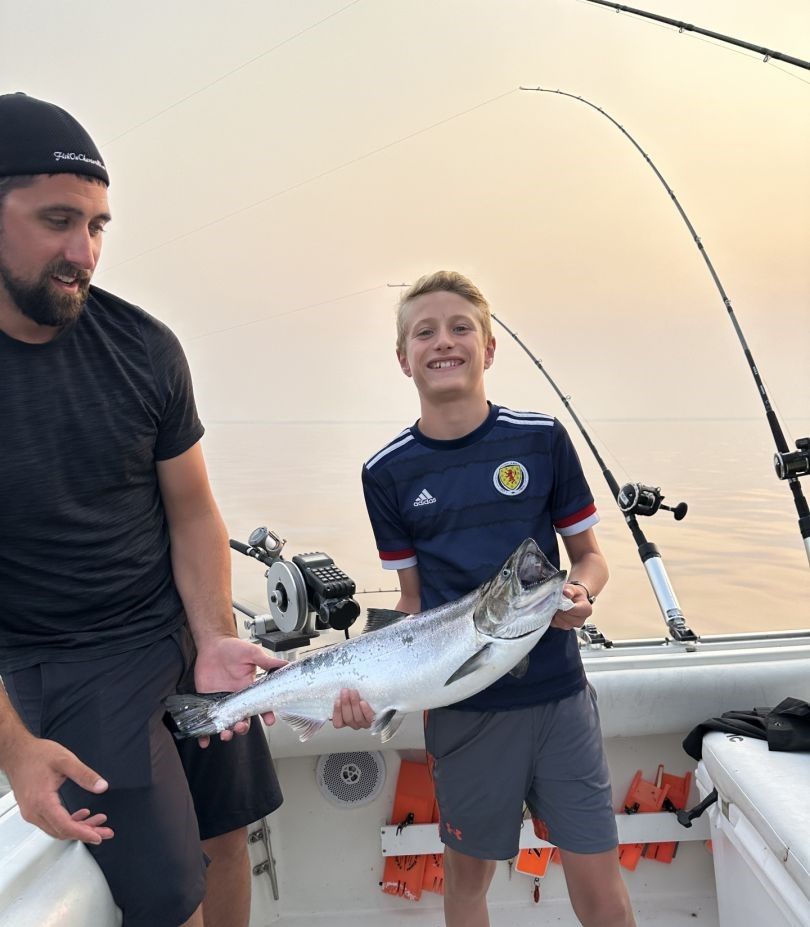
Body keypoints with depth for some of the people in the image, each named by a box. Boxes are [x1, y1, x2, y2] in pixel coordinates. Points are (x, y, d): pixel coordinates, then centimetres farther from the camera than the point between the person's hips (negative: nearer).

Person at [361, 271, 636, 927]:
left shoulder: (541, 439, -4)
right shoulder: (389, 472, -2)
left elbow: (589, 556, 5)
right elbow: (413, 600, 5)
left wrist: (580, 594, -16)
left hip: (557, 689, 0)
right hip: (461, 705, 1)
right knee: (468, 870, 17)